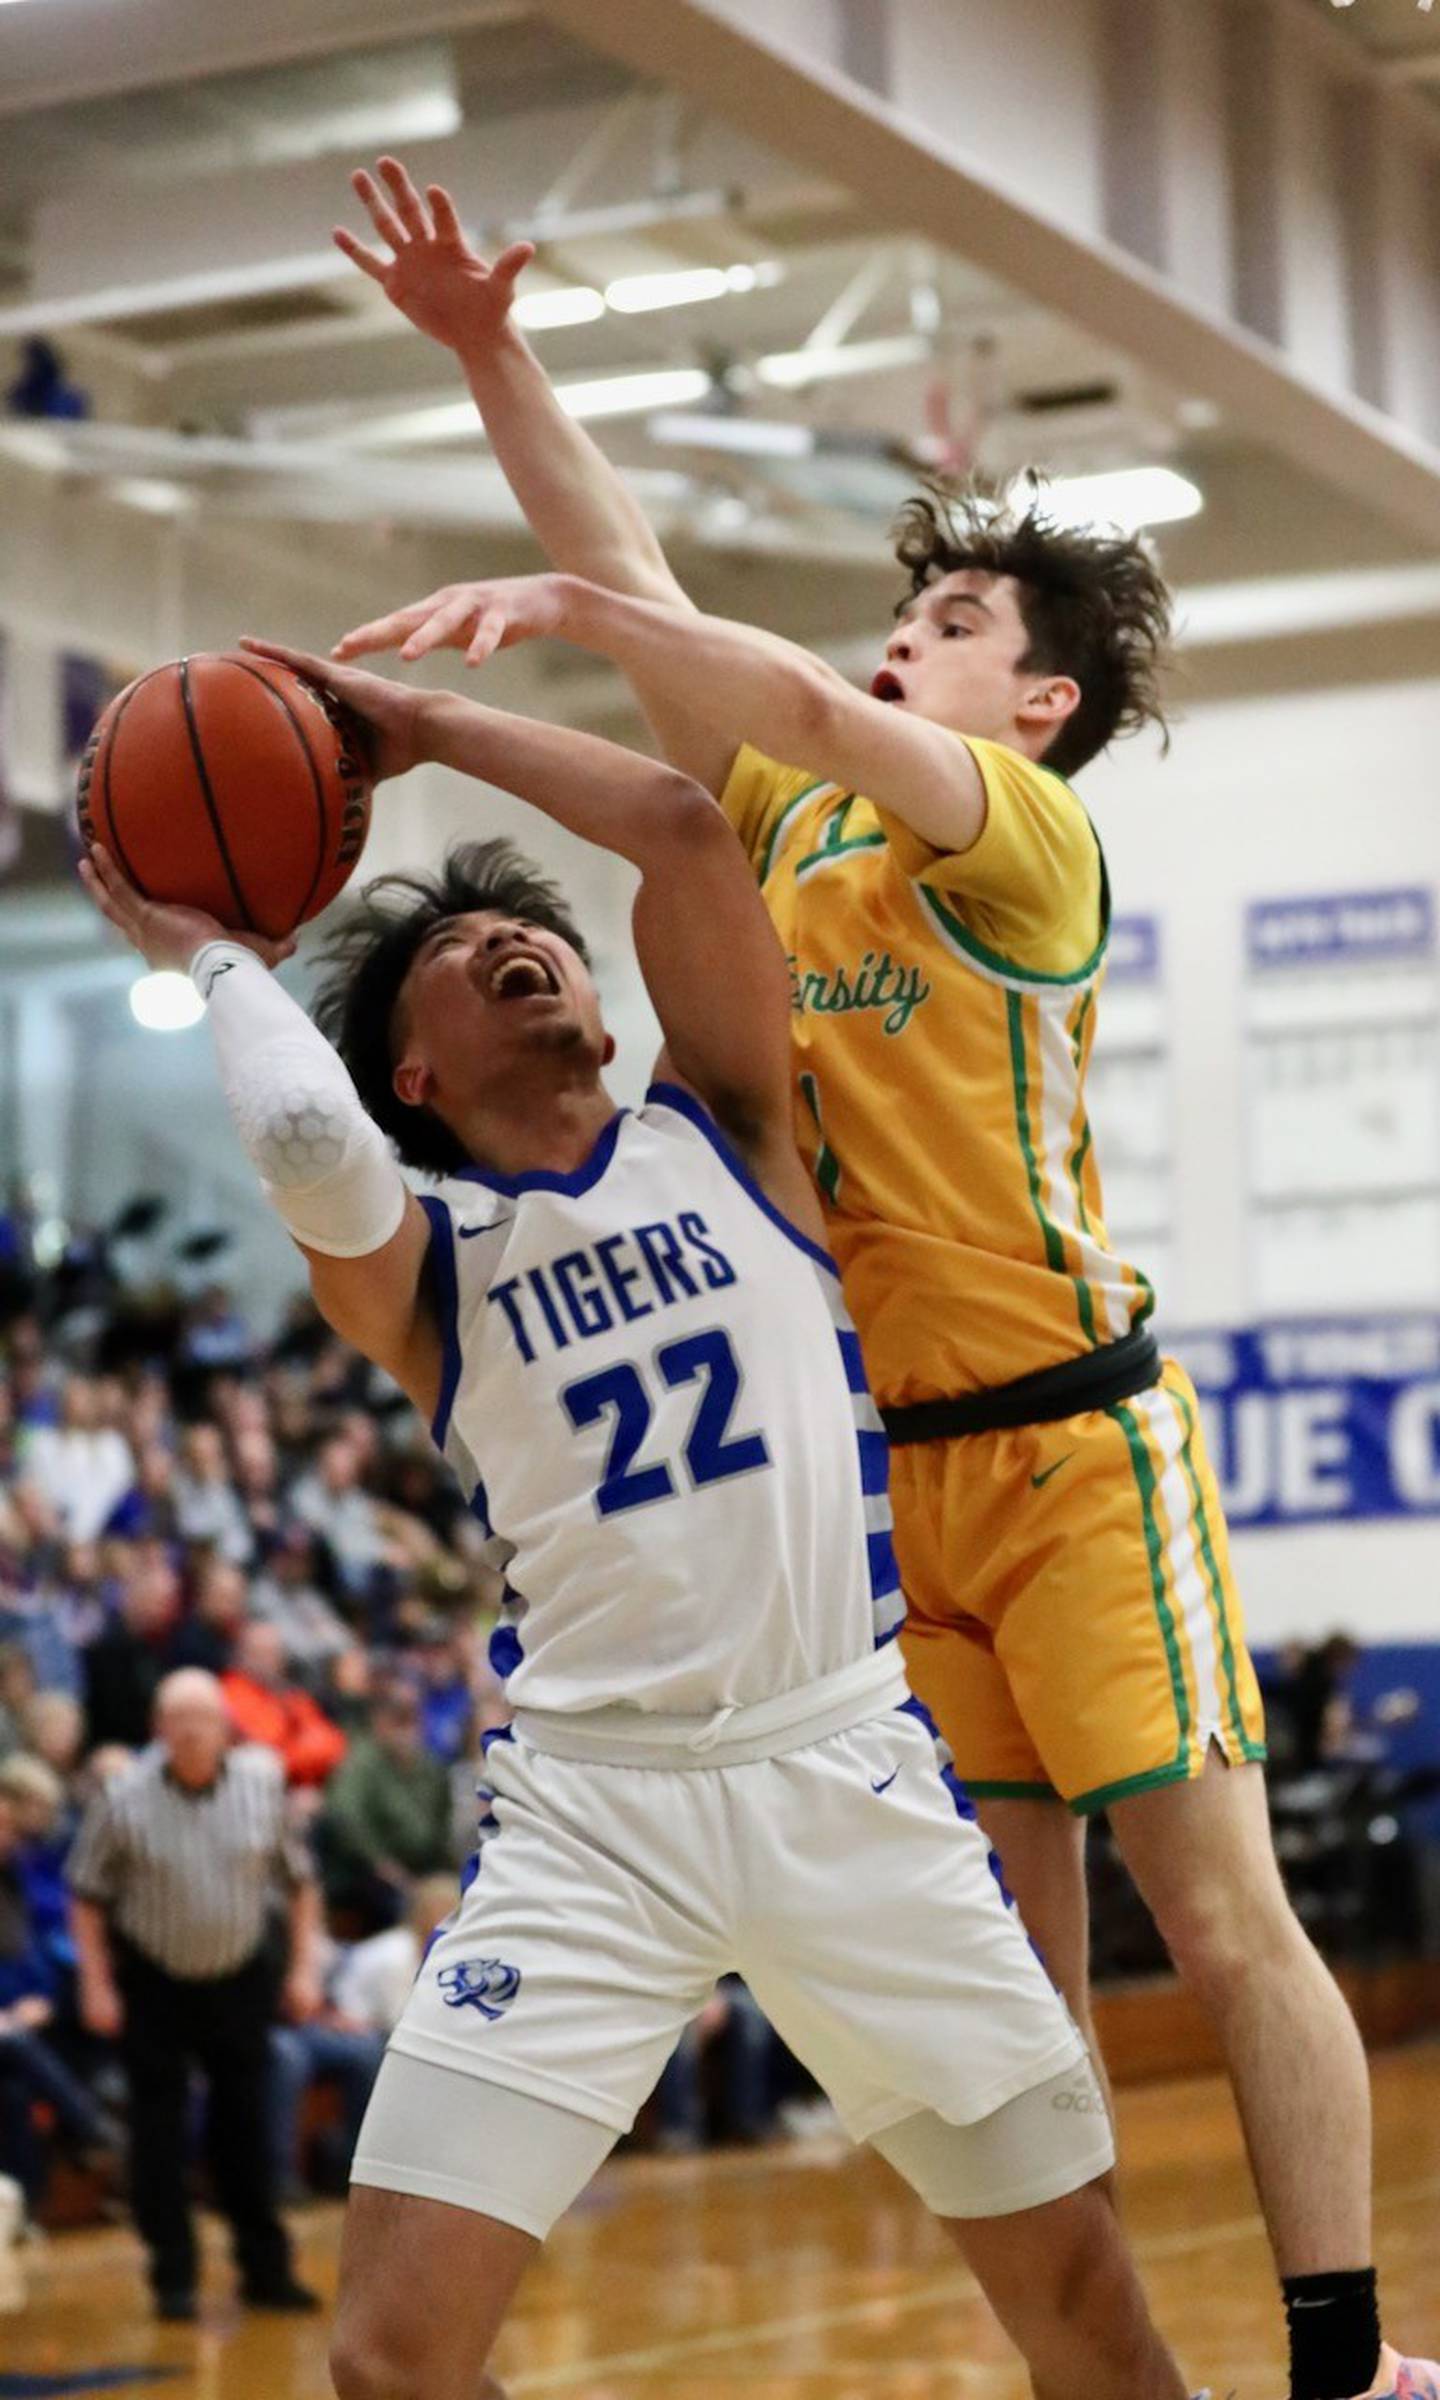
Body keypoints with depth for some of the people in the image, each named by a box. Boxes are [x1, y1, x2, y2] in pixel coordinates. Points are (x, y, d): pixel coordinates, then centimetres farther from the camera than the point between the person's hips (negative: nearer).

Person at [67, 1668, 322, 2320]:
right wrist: (96, 1985, -9)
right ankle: (173, 2277, 10)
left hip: (239, 1975, 2)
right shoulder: (124, 1798, -14)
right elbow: (88, 1895, -5)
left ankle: (265, 2267, 16)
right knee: (159, 2130, 1)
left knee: (244, 2122, 7)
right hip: (152, 1982, -2)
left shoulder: (263, 1784, -8)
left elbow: (297, 1880, 3)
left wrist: (304, 1967, 0)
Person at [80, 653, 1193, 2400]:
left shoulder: (721, 1128, 10)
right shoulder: (423, 1263, 5)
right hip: (589, 1806, -1)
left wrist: (428, 725, 3)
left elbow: (681, 826, -6)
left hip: (847, 1770, 1)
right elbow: (304, 1143, -20)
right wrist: (218, 958, -1)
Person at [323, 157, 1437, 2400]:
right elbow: (657, 606, 12)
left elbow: (804, 701, -25)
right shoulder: (804, 829, 12)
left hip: (1071, 1442, -7)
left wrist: (554, 602, -29)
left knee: (1221, 1914, -7)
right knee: (1011, 1963, 8)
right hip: (891, 1457, 7)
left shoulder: (1035, 834, -8)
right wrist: (495, 360, 7)